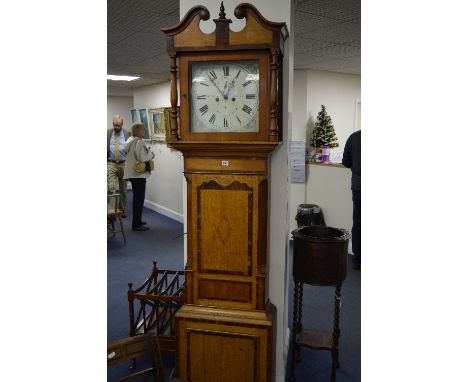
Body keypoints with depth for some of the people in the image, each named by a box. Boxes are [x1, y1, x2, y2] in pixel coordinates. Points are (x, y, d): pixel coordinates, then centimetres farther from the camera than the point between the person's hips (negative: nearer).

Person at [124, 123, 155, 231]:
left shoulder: (130, 140, 12)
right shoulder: (139, 142, -18)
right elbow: (142, 158, -24)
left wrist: (148, 154, 11)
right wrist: (151, 154, -7)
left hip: (133, 173, 10)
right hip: (139, 174, -10)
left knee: (137, 198, 19)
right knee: (139, 199, -4)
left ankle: (136, 221, 30)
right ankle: (136, 224, 0)